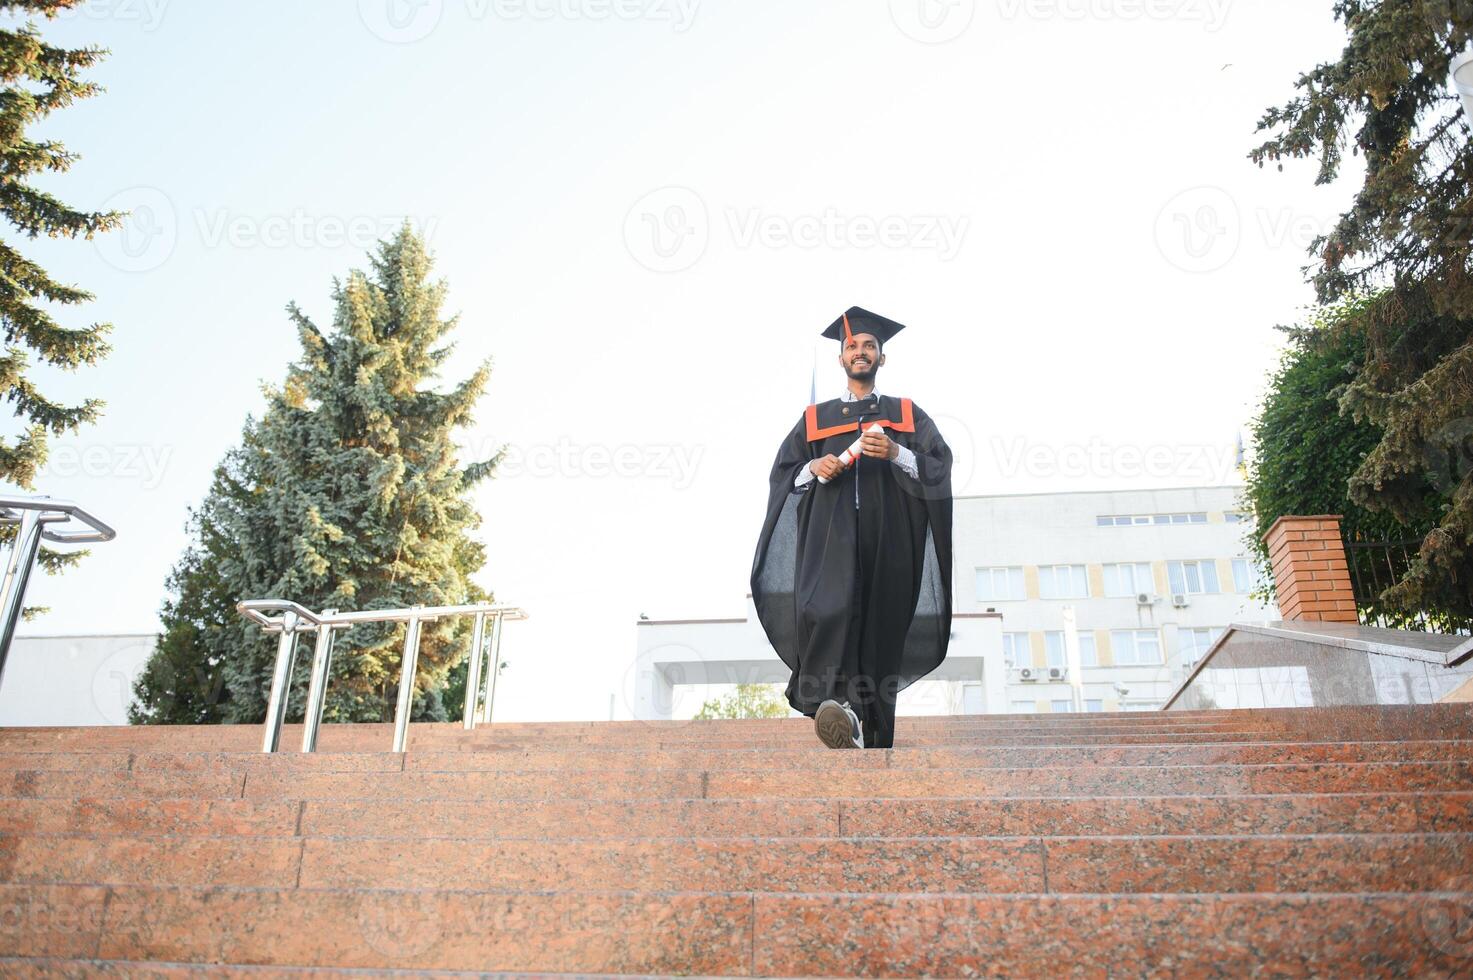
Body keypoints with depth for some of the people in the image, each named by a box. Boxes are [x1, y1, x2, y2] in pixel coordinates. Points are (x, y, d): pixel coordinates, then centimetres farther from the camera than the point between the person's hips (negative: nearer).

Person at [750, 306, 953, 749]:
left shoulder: (906, 413, 20)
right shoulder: (816, 418, 23)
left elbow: (940, 464, 7)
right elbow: (782, 472, 18)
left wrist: (896, 454, -11)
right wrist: (813, 468, -4)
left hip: (887, 537, 1)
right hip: (830, 532, 0)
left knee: (879, 631, -5)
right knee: (826, 606, -29)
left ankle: (872, 737, 0)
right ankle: (839, 706, -41)